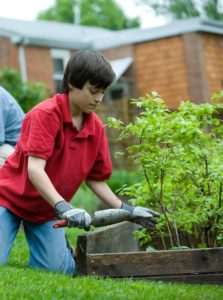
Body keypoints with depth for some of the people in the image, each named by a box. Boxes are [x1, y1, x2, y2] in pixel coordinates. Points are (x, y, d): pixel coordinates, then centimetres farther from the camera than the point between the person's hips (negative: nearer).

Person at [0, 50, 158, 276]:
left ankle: (63, 246, 18)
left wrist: (125, 210, -5)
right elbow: (34, 169, -31)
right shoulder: (45, 113, -21)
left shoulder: (96, 127, -2)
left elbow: (96, 179, 6)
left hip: (46, 210, 5)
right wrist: (62, 207, -43)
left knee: (60, 270, -12)